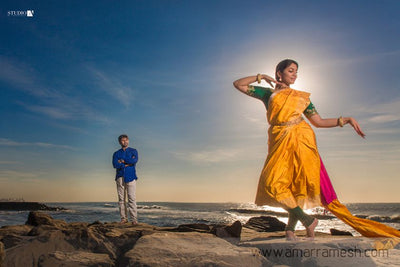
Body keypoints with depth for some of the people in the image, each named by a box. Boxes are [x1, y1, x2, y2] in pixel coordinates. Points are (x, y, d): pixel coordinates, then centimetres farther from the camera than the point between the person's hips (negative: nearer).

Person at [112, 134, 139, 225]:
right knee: (121, 199, 1)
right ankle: (123, 218, 7)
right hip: (120, 177, 2)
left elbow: (135, 160, -8)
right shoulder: (116, 153, 14)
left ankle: (134, 219, -8)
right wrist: (128, 163, -6)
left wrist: (122, 161, -3)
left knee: (132, 198, -8)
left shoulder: (133, 151, 13)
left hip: (130, 177, -2)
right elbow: (115, 164, -4)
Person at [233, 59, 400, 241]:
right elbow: (238, 84, 15)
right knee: (273, 183, -14)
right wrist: (261, 77, 11)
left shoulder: (301, 96, 19)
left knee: (299, 184, -7)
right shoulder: (267, 93, 15)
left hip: (301, 139, 1)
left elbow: (318, 122, 17)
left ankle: (290, 228, 10)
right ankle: (308, 220, -1)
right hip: (280, 143, 0)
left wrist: (346, 120, 11)